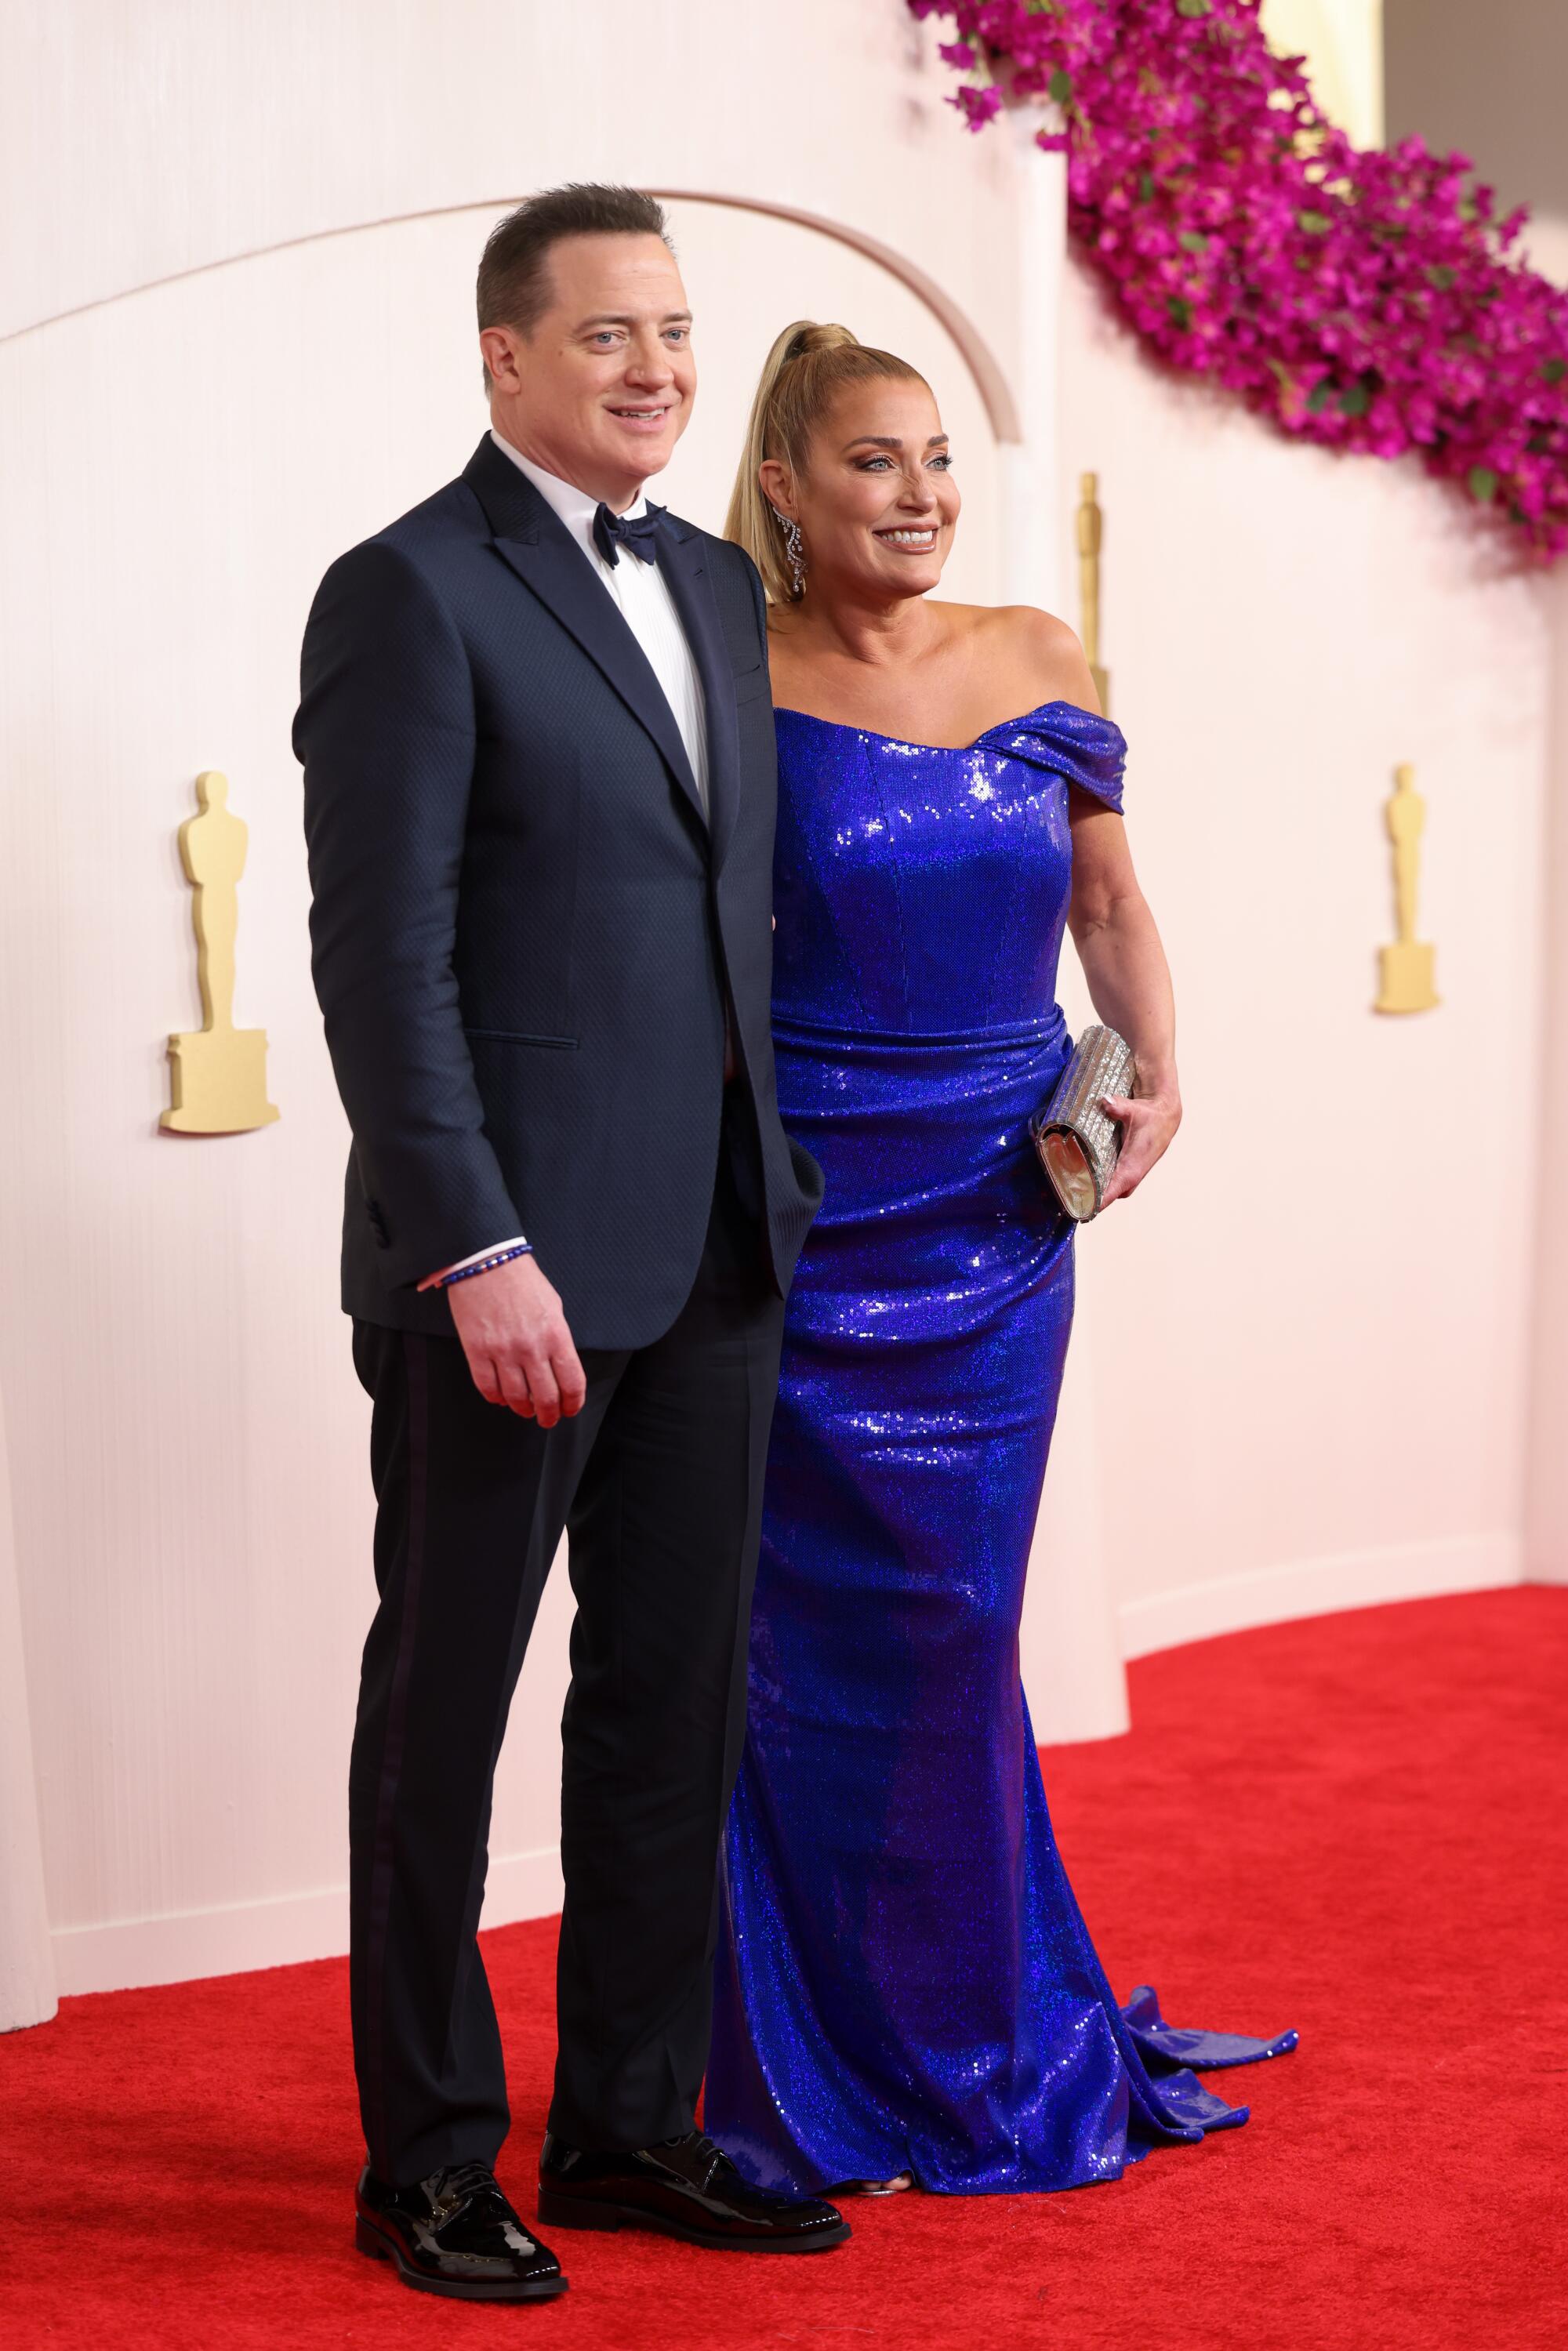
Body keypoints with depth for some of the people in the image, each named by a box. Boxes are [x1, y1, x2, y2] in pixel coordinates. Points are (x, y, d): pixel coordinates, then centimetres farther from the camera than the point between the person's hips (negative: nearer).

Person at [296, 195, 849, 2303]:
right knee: (443, 1712, 6)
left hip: (713, 1256, 8)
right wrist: (477, 1251, -20)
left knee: (677, 1709, 14)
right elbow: (381, 957, -16)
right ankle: (428, 2163, 19)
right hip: (510, 1269, -7)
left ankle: (629, 2124, 27)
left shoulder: (717, 586, 14)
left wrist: (776, 1185, 13)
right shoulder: (412, 592, -10)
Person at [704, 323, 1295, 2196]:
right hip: (809, 1208, -3)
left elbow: (1108, 898, 13)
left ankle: (980, 2041, 26)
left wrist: (1156, 1070, -3)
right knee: (819, 1637, 3)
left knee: (952, 1622, 9)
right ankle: (831, 2080, 19)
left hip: (1001, 1211, 3)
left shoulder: (1034, 659, 5)